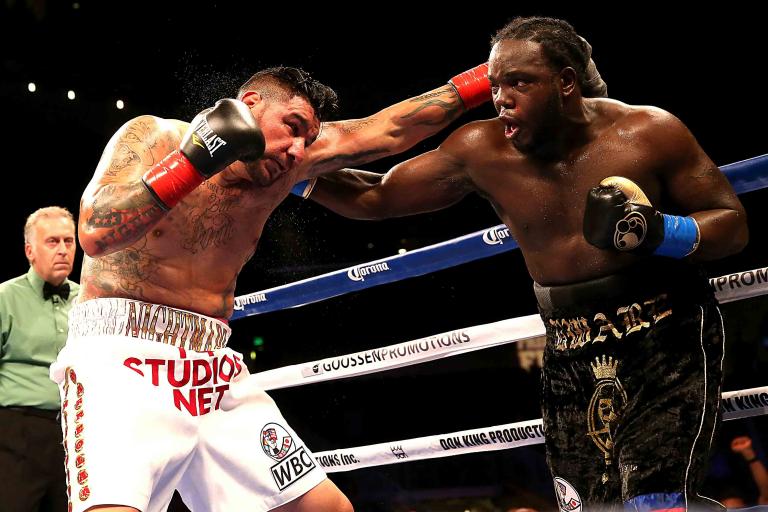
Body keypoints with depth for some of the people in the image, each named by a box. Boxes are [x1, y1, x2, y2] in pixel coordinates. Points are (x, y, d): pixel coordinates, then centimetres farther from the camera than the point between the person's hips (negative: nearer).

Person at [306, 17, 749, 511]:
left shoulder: (649, 132, -10)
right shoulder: (482, 151, -4)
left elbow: (734, 224, -4)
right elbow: (377, 196, 3)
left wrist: (657, 232, -22)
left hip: (668, 345, -4)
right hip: (572, 357, 4)